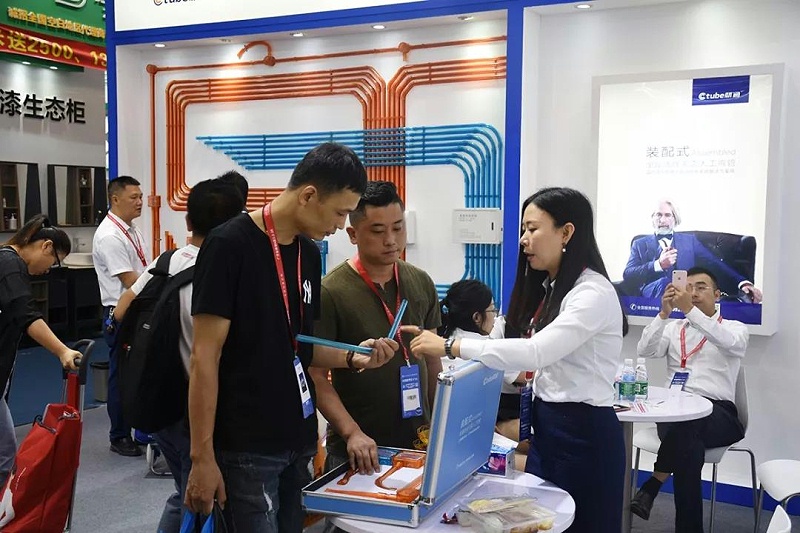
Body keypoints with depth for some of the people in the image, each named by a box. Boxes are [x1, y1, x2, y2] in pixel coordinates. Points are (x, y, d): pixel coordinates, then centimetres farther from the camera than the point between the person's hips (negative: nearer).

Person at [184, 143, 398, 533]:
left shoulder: (310, 252, 8)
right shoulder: (229, 245, -15)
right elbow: (204, 358, -15)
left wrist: (352, 357, -3)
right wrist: (202, 457, -16)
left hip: (298, 441, 7)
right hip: (246, 447, -7)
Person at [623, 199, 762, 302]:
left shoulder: (689, 240, 25)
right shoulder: (640, 244, 21)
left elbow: (714, 264, 12)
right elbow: (627, 275, 6)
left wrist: (742, 282, -5)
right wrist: (658, 264, -10)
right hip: (653, 294, 0)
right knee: (663, 283, -38)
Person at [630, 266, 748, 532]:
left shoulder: (736, 328, 12)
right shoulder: (674, 328, 20)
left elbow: (728, 342, -15)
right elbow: (644, 351, 2)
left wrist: (690, 310, -23)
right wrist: (664, 313, -9)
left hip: (717, 414, -2)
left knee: (685, 422, -39)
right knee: (688, 445, -35)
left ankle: (652, 486, -27)